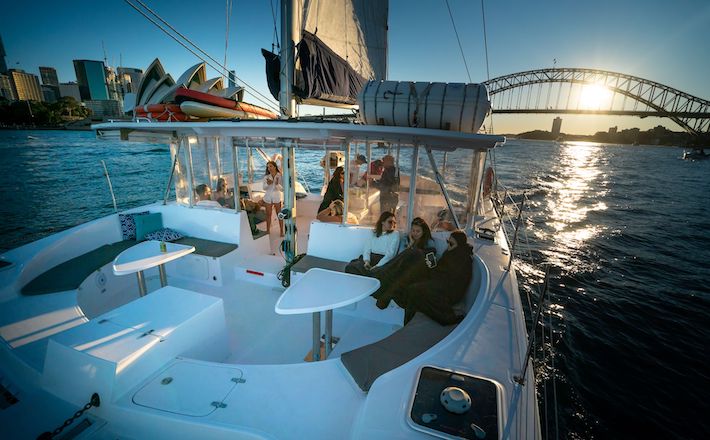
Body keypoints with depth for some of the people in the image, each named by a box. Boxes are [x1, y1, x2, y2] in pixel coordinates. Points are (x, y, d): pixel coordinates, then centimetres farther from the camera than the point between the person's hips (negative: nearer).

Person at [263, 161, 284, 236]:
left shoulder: (280, 176, -11)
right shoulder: (266, 177, -4)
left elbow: (282, 189, -12)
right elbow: (264, 188, -1)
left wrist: (277, 184, -30)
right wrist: (267, 184, -21)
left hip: (277, 197, -2)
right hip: (268, 197, 2)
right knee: (268, 214, 11)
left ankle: (281, 231, 17)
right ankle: (268, 230, 25)